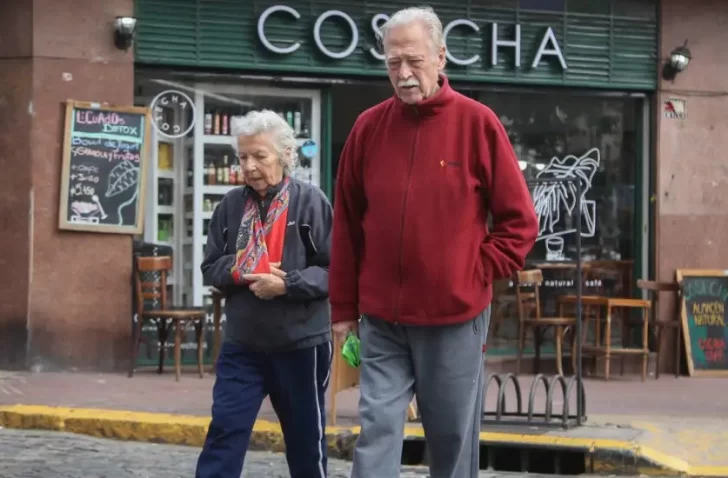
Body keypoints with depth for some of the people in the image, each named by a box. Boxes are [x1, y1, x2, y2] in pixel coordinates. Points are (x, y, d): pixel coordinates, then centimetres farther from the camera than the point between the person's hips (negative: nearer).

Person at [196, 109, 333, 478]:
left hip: (300, 344, -3)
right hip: (242, 343, 3)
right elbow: (211, 267, 8)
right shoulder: (231, 205, 2)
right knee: (224, 432, -3)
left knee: (305, 438, 12)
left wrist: (288, 284, -22)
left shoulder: (310, 202, -9)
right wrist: (242, 271, -12)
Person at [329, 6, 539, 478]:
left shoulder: (477, 123, -5)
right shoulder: (369, 127, 3)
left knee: (453, 438, 9)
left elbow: (520, 221, 0)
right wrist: (344, 308, 9)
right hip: (381, 320, 2)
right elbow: (347, 226, 9)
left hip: (455, 317, -2)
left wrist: (479, 275, -7)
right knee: (377, 432, -2)